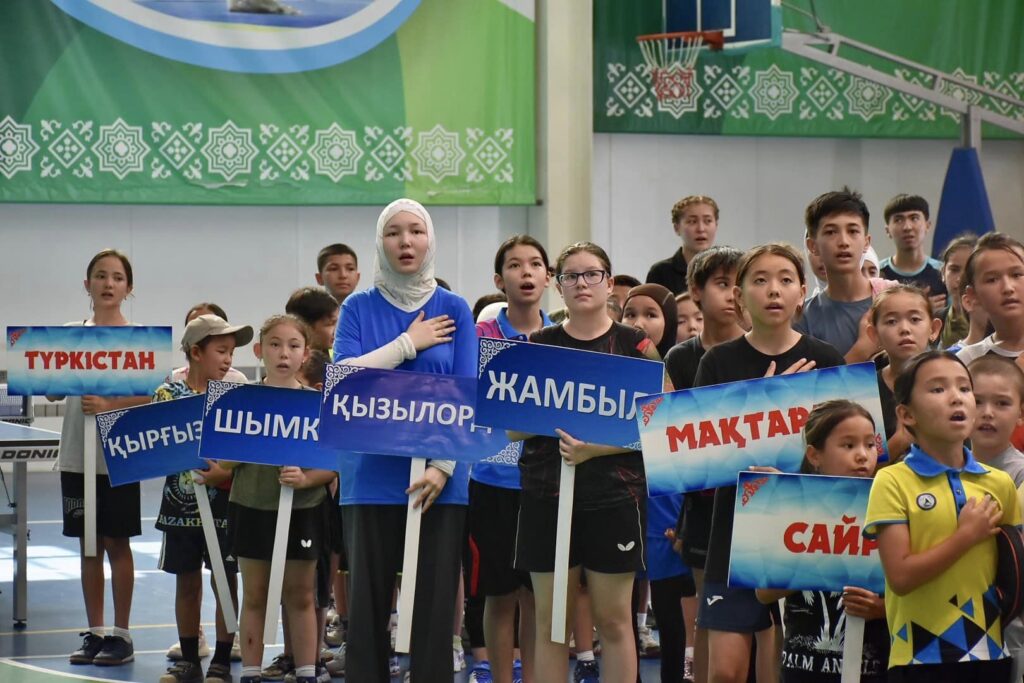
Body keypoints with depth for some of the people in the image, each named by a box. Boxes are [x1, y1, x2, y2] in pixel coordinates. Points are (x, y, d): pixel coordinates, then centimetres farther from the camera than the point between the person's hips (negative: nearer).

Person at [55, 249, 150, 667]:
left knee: (116, 542, 1)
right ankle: (94, 632, 16)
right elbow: (52, 394, 7)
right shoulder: (70, 333, 7)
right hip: (77, 455, 4)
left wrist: (109, 406, -25)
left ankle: (121, 635, 8)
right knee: (88, 544, 9)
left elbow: (148, 396, -10)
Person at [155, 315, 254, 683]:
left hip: (225, 505, 0)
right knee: (187, 581, 10)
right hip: (181, 504, 0)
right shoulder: (169, 393, -1)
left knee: (225, 582, 2)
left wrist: (227, 475, -19)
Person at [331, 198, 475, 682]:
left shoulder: (454, 310, 5)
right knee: (368, 599, 1)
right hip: (372, 475, 0)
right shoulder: (359, 308, 6)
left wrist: (443, 466, -12)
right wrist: (409, 343, -9)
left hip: (437, 479, 0)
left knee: (434, 601, -1)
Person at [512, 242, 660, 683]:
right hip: (546, 497, 2)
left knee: (613, 619, 1)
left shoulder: (635, 346, 2)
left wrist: (593, 448, -17)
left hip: (614, 497, -2)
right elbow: (512, 428, 6)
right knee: (551, 620, 3)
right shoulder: (537, 346, 9)